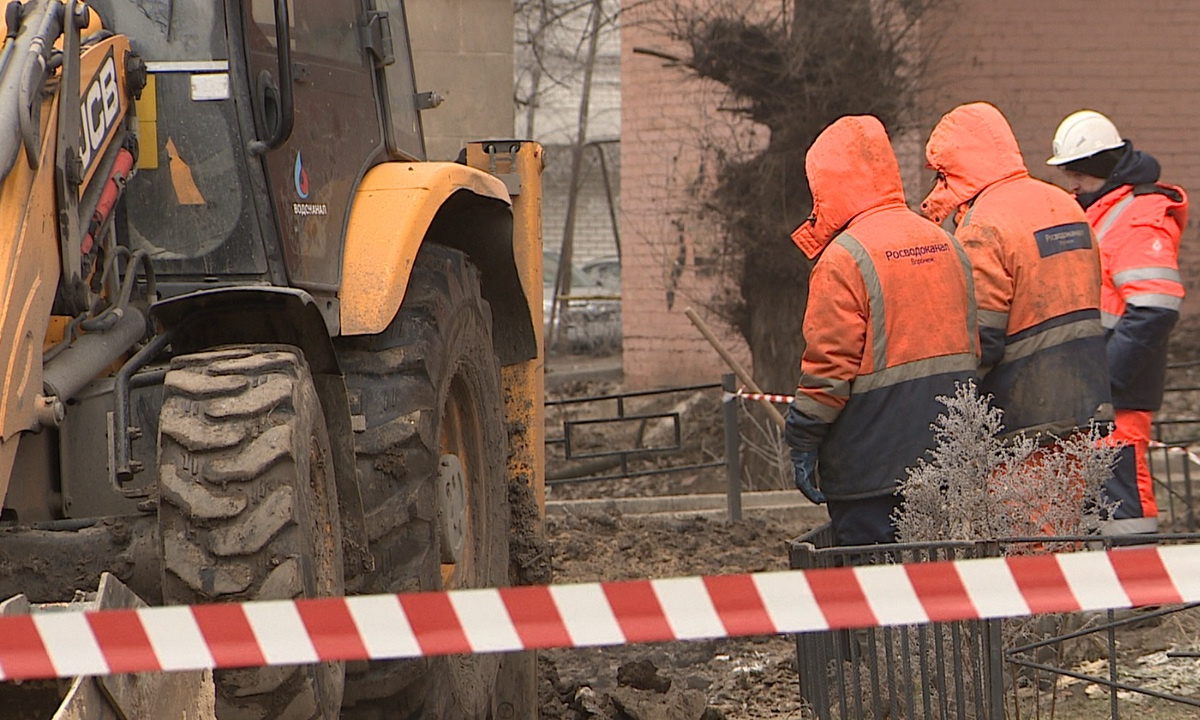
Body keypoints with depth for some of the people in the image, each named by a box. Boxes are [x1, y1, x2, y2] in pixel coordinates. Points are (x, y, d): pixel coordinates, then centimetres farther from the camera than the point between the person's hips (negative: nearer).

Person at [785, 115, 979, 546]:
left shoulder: (844, 259, -14)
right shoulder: (944, 244, 11)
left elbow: (830, 364, -16)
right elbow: (970, 348, 16)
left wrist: (803, 444, -9)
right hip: (948, 460, 7)